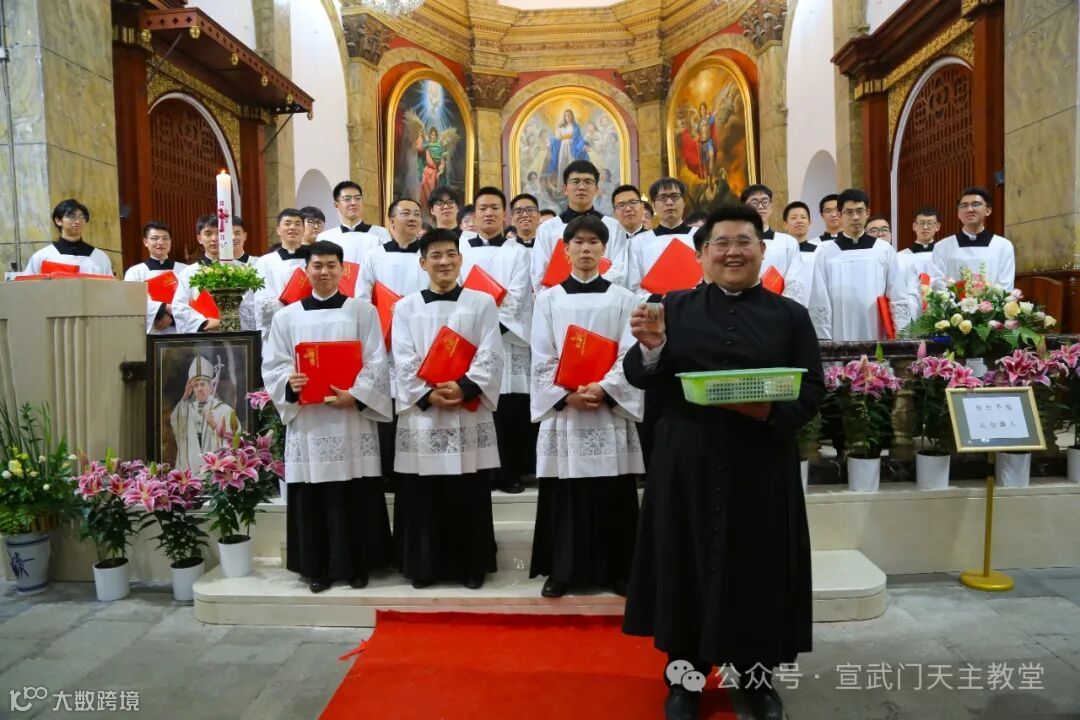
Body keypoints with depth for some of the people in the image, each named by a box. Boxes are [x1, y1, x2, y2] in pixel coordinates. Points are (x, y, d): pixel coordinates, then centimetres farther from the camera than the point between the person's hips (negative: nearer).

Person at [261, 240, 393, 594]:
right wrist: (289, 383, -15)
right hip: (306, 419, 2)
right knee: (312, 497, 5)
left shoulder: (363, 311, 5)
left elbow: (376, 363, -2)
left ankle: (356, 564, 15)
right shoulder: (286, 316, 10)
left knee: (356, 496, 2)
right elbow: (272, 365, 6)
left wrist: (354, 395, -16)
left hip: (353, 416, -1)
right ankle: (317, 568, 17)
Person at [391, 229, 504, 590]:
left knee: (470, 496, 4)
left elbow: (490, 356, -2)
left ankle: (471, 566, 16)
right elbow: (404, 361, 0)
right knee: (422, 497, 4)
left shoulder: (482, 303, 7)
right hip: (421, 413, 1)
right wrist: (428, 395, -13)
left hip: (470, 413, 0)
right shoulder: (405, 307, 9)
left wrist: (464, 388, -15)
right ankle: (423, 567, 18)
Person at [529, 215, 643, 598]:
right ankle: (561, 571, 14)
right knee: (563, 495, 3)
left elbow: (631, 355, 0)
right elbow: (542, 359, 1)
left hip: (610, 409, 0)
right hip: (560, 408, 0)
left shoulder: (621, 298, 7)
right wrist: (567, 394, -13)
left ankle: (616, 570, 15)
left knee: (613, 495, 2)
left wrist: (603, 389, -15)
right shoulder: (548, 299, 7)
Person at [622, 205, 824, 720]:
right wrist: (652, 348, -22)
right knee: (688, 564, 6)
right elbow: (639, 377, 0)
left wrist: (770, 410, -18)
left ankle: (758, 677, 27)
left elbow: (813, 389, 1)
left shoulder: (790, 315, 8)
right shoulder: (676, 307, 7)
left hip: (762, 465, 1)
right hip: (688, 464, 0)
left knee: (759, 568, 7)